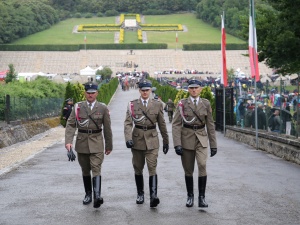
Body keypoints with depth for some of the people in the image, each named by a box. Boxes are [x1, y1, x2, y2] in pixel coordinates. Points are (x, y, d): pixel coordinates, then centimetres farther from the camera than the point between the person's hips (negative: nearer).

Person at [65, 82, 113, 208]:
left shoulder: (103, 108, 0)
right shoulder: (78, 107, 2)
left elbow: (107, 128, 5)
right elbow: (70, 125, -2)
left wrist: (109, 145, 8)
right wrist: (68, 141, -15)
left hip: (96, 142, -2)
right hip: (82, 142, 2)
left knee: (96, 169, -15)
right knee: (85, 170, 12)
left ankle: (97, 196, -27)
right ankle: (88, 194, 25)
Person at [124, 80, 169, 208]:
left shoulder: (157, 104, 4)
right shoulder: (132, 105, 2)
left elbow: (162, 124, 10)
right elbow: (128, 123, -6)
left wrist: (166, 141, 13)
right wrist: (128, 139, -20)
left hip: (152, 140, -1)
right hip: (137, 139, 1)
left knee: (152, 168, -13)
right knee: (138, 169, 10)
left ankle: (153, 196, -23)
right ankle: (140, 194, 25)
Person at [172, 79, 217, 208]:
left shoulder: (206, 104, 4)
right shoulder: (182, 104, -1)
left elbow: (210, 125, 8)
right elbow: (176, 124, -4)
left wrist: (213, 145, 6)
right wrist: (177, 144, -13)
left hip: (201, 139, 0)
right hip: (186, 139, 0)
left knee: (202, 165, -20)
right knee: (188, 170, 6)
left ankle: (202, 197, -13)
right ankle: (190, 196, 23)